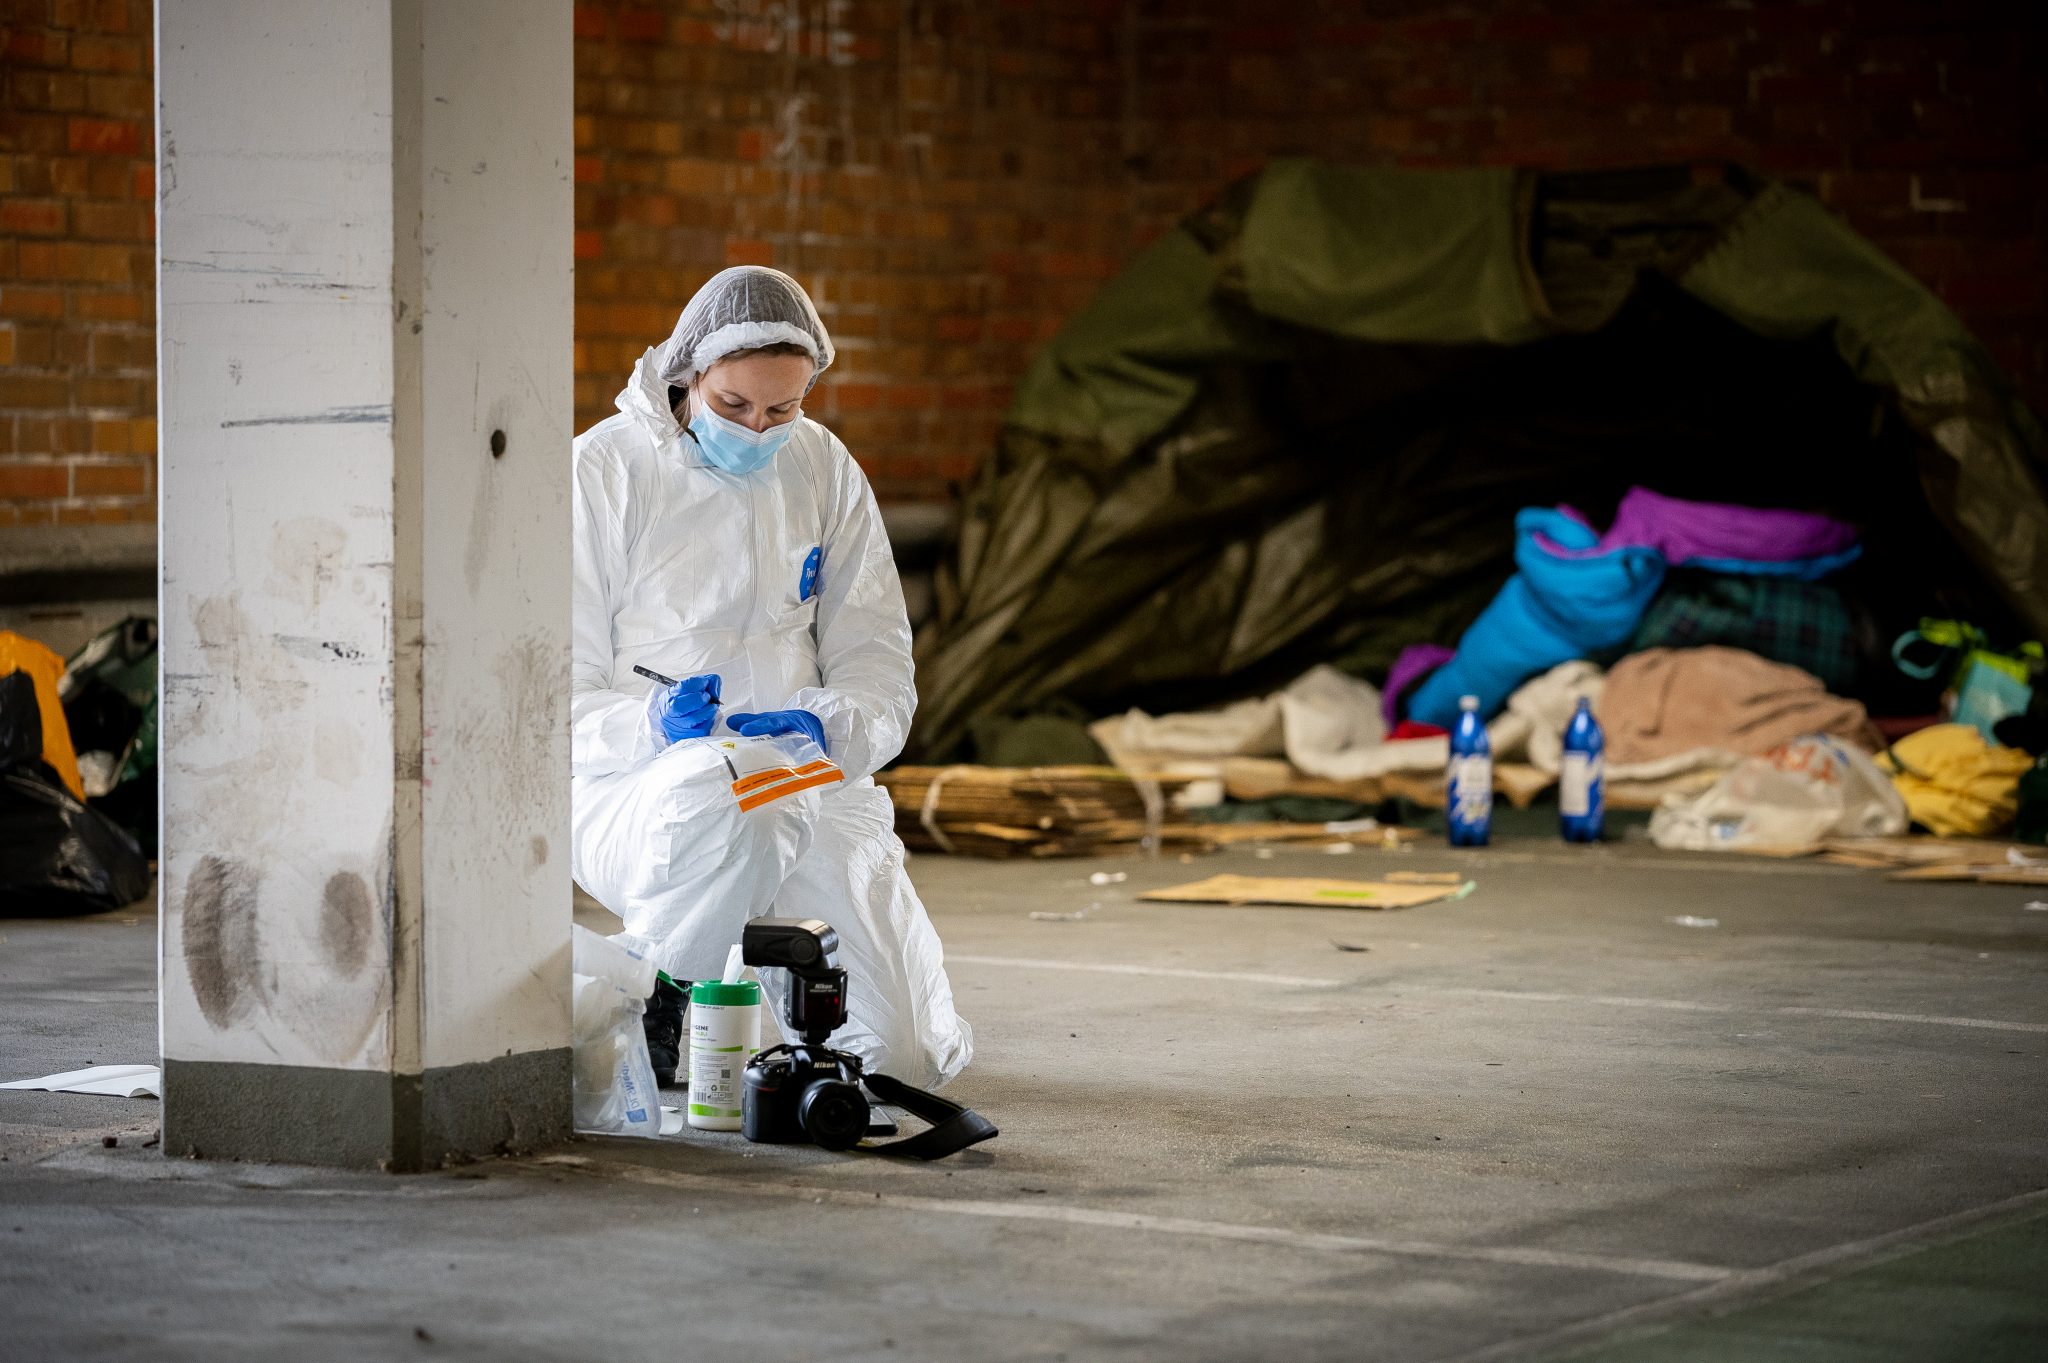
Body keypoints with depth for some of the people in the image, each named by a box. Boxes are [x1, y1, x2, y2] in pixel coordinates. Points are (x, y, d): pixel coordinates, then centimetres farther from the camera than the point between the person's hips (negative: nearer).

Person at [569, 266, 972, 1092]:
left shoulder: (824, 470, 8)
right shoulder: (604, 469, -5)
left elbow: (876, 662, 7)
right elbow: (557, 697, -7)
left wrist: (830, 724, -17)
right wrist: (653, 723, -28)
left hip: (805, 774, 4)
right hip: (634, 790, -4)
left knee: (912, 1056, -10)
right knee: (731, 795, -41)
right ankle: (656, 1000, -13)